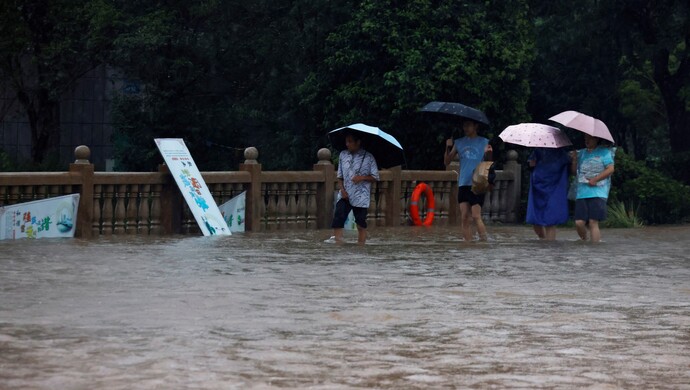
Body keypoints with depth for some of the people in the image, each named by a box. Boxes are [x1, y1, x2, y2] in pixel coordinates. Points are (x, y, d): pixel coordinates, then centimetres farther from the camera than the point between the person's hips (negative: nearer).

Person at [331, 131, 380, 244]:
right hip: (345, 195, 3)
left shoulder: (368, 157, -3)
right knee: (337, 222, -14)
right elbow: (340, 176, 13)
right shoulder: (343, 155, 9)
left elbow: (375, 177, 0)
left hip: (361, 197, -3)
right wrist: (342, 189, -3)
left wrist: (362, 177, -17)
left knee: (361, 224, 3)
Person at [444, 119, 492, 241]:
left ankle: (484, 241, -10)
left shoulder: (484, 142, 4)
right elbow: (447, 162, 12)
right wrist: (448, 148, -5)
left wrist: (488, 153, -20)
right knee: (464, 217, -1)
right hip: (463, 184, 4)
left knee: (476, 216, -12)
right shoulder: (459, 142, 13)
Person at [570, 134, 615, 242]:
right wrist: (574, 160, 2)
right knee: (579, 222, -5)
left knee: (593, 222, -11)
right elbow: (575, 171, 22)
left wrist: (595, 179, -11)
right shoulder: (581, 153, 21)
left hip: (597, 193, -4)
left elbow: (610, 169, -3)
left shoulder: (604, 152, 5)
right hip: (581, 194, 5)